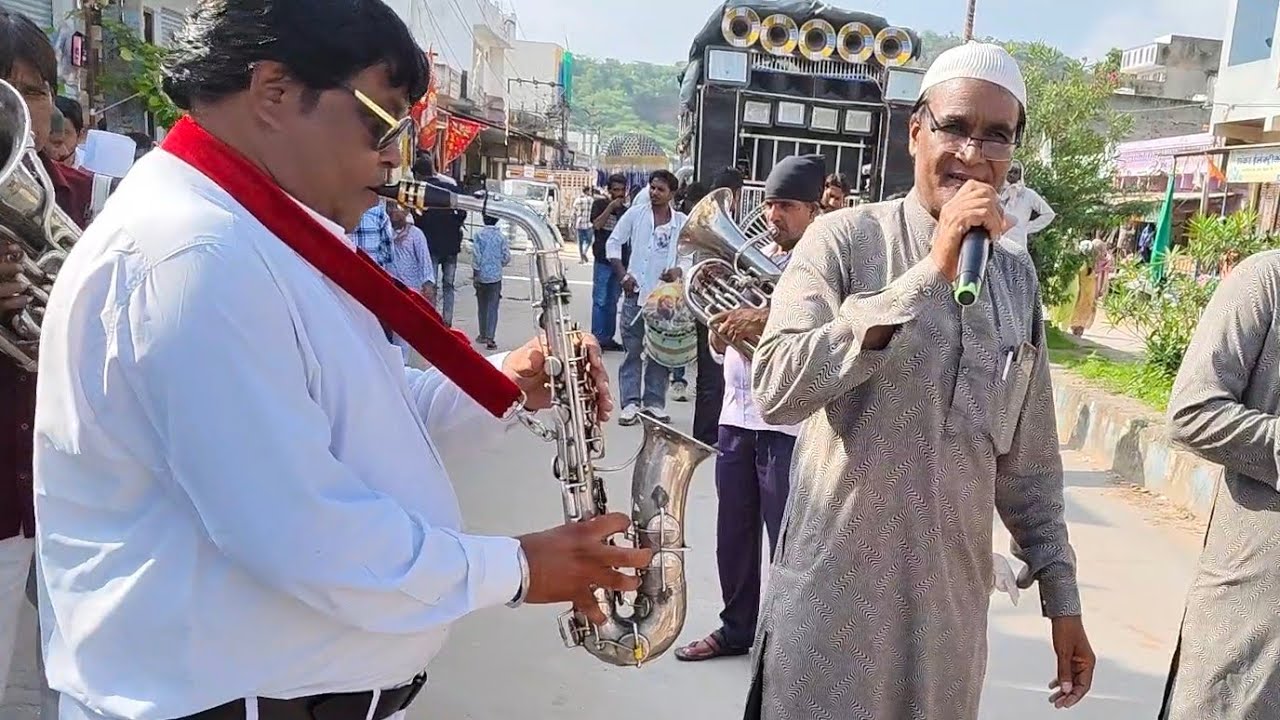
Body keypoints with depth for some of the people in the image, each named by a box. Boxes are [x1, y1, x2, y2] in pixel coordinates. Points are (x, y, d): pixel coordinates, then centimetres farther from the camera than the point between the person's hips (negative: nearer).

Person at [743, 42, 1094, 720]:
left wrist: (1060, 592, 12)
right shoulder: (845, 239, -10)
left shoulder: (1016, 275, 5)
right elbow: (776, 391, -25)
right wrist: (929, 274, -25)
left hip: (954, 599, 5)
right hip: (834, 593, -4)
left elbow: (1027, 455, 11)